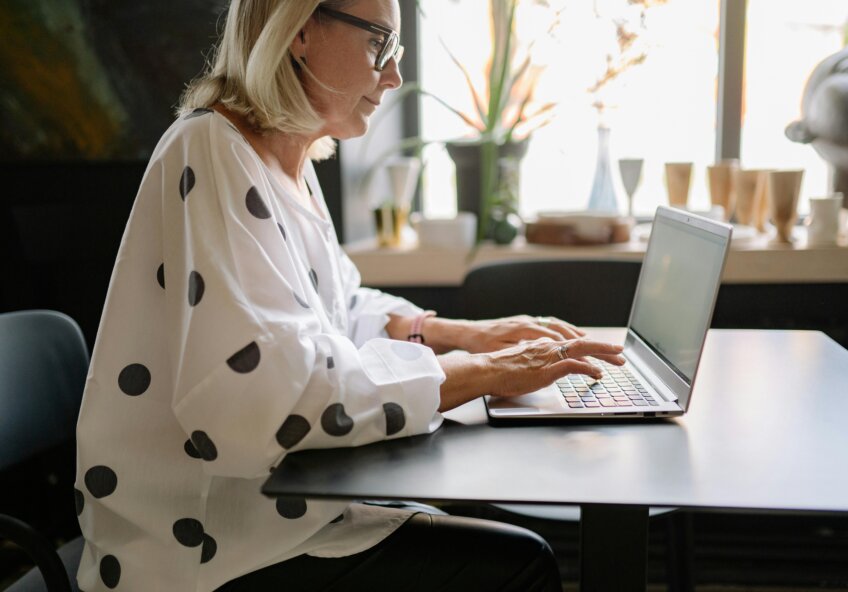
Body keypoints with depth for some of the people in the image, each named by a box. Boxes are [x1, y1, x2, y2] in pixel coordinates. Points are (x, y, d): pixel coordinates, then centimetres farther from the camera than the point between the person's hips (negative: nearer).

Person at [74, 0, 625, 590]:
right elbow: (273, 393, -30)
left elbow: (339, 311, 20)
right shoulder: (214, 152, -20)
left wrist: (469, 333, 5)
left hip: (266, 497, 9)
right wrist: (484, 374, -23)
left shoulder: (291, 161, 9)